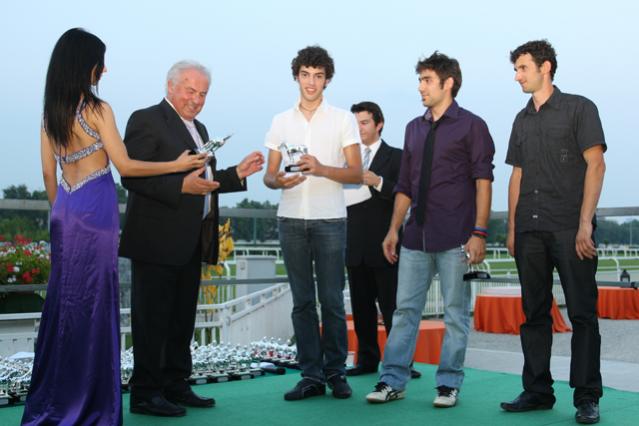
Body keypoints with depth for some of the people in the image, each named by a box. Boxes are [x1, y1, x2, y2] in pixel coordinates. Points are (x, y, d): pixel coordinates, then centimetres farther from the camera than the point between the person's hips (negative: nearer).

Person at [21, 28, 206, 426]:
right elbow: (125, 165, -11)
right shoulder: (97, 109, -11)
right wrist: (178, 164, -2)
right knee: (93, 302, 0)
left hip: (66, 211, 7)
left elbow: (48, 172, 12)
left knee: (64, 299, 13)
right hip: (95, 211, -7)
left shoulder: (51, 110, 9)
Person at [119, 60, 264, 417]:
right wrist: (182, 186, -27)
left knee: (182, 320, 14)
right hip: (158, 240, -8)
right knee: (153, 320, -2)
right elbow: (132, 176, -16)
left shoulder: (198, 128, 20)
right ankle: (145, 394, 7)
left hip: (190, 242, 9)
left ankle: (176, 386, 24)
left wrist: (237, 174, 11)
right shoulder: (147, 120, -7)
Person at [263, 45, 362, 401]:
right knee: (302, 301, 4)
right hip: (291, 220, 3)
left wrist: (321, 169, -18)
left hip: (330, 220, -2)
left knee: (332, 300, -1)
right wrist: (278, 181, -12)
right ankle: (311, 375, 10)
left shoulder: (343, 119, 4)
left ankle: (336, 372, 11)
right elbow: (268, 175, 12)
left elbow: (357, 174, -1)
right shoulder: (281, 122, 13)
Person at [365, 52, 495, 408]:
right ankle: (393, 382, 11)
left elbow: (483, 182, -6)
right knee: (405, 309, 5)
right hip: (416, 236, 5)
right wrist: (394, 229, 13)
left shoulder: (471, 125, 0)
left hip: (455, 238, -5)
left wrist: (479, 233, -13)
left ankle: (449, 384, 12)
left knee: (456, 313, 3)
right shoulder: (414, 128, 16)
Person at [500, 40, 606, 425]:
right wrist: (512, 228, 11)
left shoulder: (578, 108, 2)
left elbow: (596, 165, -5)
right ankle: (537, 391, 15)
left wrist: (585, 224, -13)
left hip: (570, 230, -5)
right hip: (530, 231, 6)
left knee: (582, 313, -3)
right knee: (535, 314, 8)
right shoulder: (522, 120, 17)